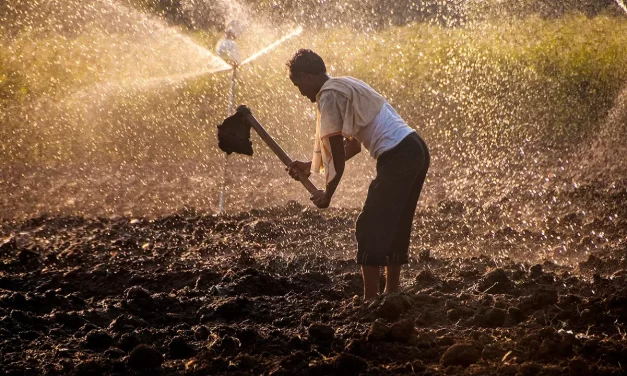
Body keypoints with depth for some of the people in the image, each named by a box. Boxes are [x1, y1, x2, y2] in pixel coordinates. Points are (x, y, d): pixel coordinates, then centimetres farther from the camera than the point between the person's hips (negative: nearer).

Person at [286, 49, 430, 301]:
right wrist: (310, 166, 26)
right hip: (416, 149, 10)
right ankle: (392, 294, 21)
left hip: (397, 156, -10)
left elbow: (338, 152, -9)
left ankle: (370, 299, -6)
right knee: (394, 227, 16)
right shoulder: (346, 86, 23)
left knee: (370, 227, -5)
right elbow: (353, 146, 27)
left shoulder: (329, 96, -7)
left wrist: (328, 193, 1)